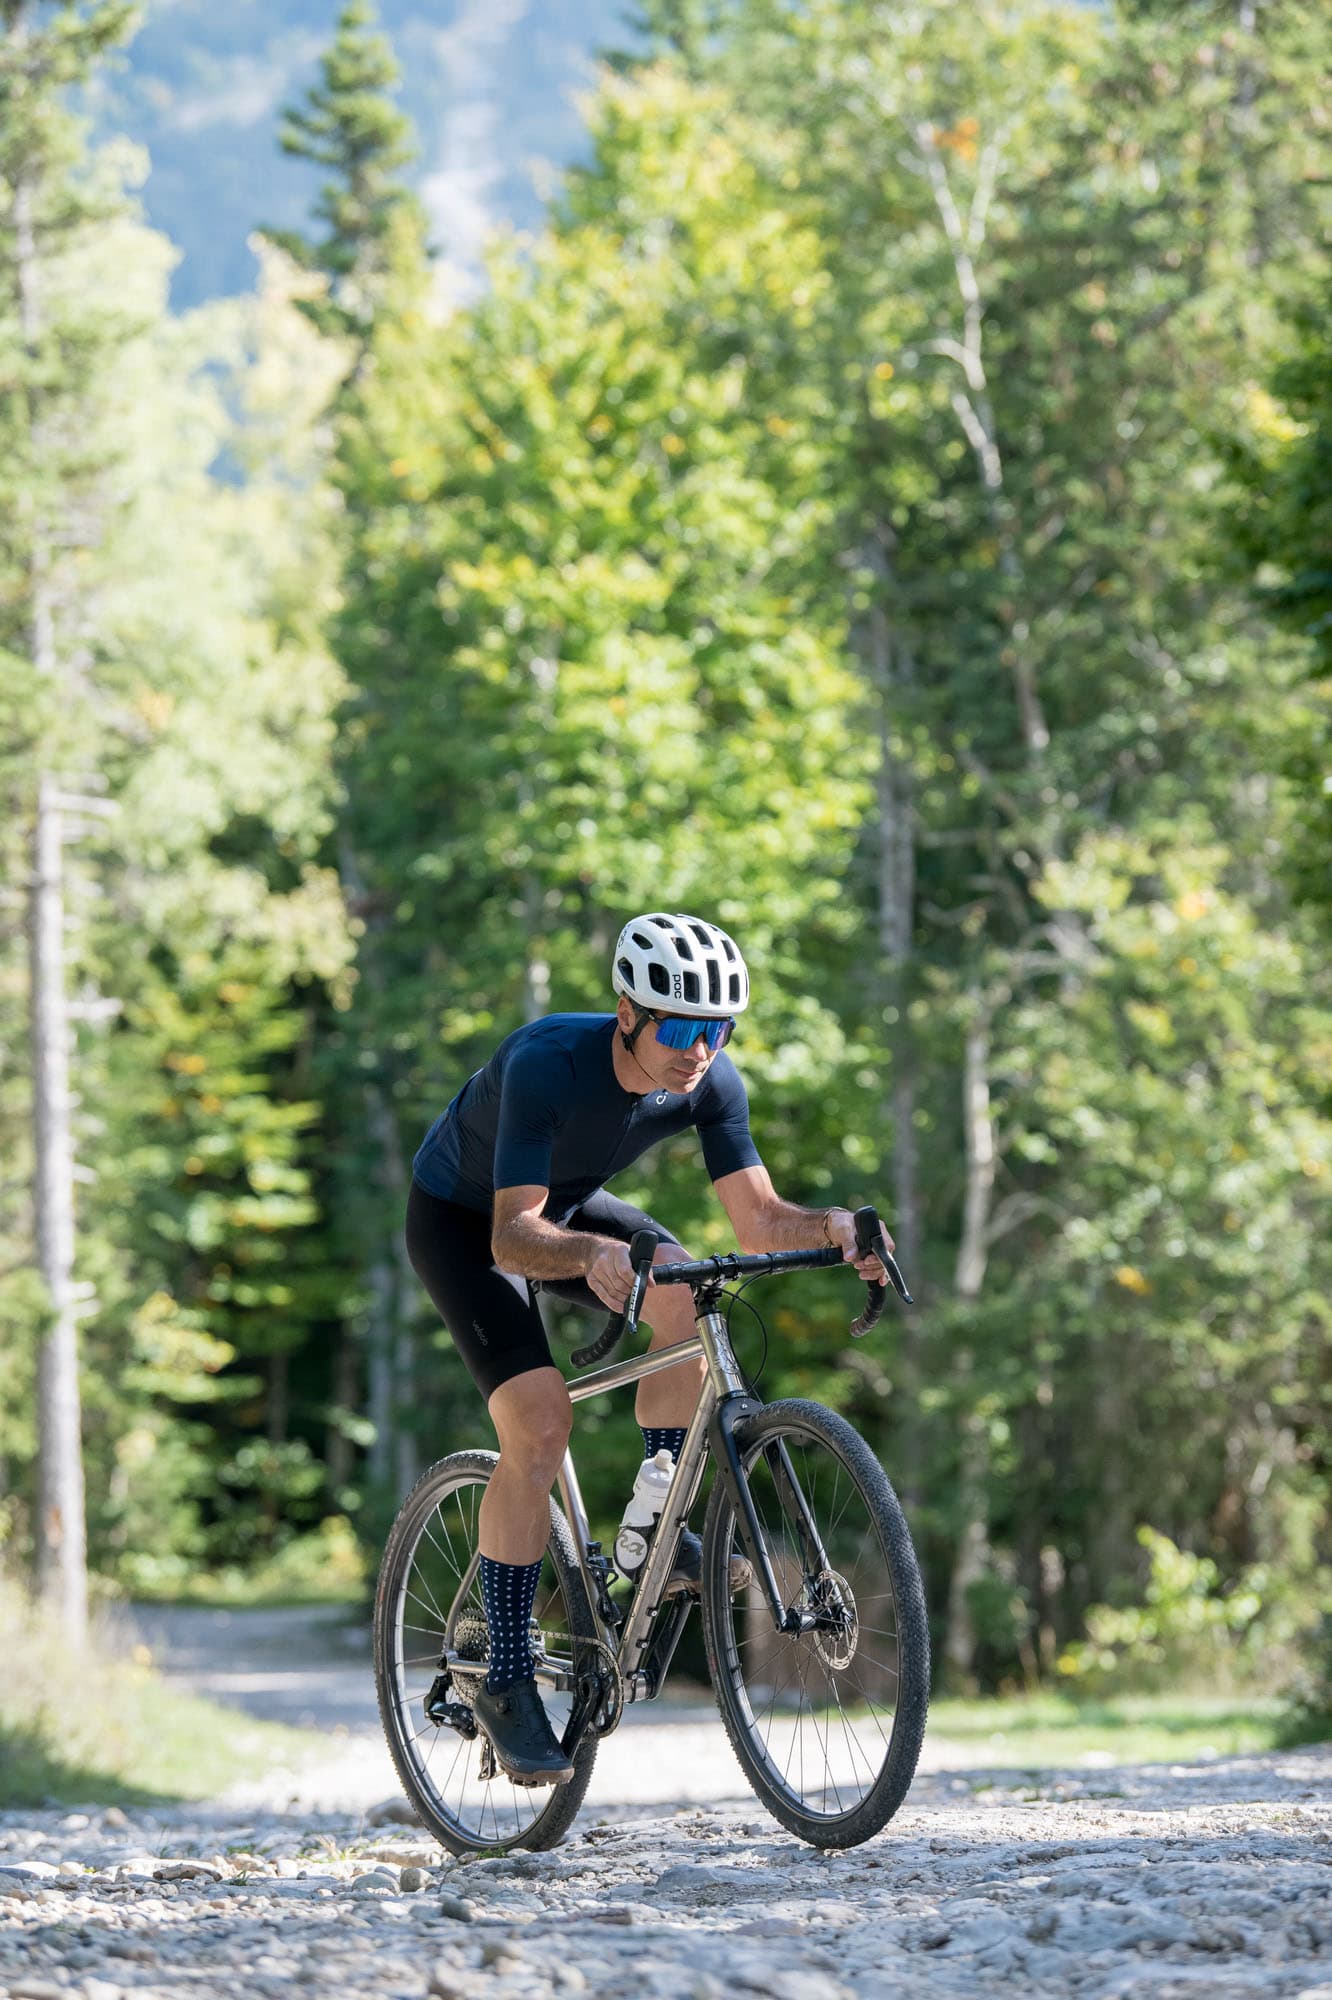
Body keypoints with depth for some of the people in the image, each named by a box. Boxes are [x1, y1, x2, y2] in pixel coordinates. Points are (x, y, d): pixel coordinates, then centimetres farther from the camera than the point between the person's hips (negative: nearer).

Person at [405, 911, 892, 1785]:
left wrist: (831, 1227, -41)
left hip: (569, 1204, 6)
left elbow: (759, 1221, -21)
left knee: (686, 1289, -23)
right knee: (540, 1418, -22)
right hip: (464, 1217, -6)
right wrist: (591, 1254, -61)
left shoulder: (710, 1082, -21)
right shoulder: (547, 1063, -37)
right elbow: (515, 1237, -41)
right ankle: (507, 1682, -14)